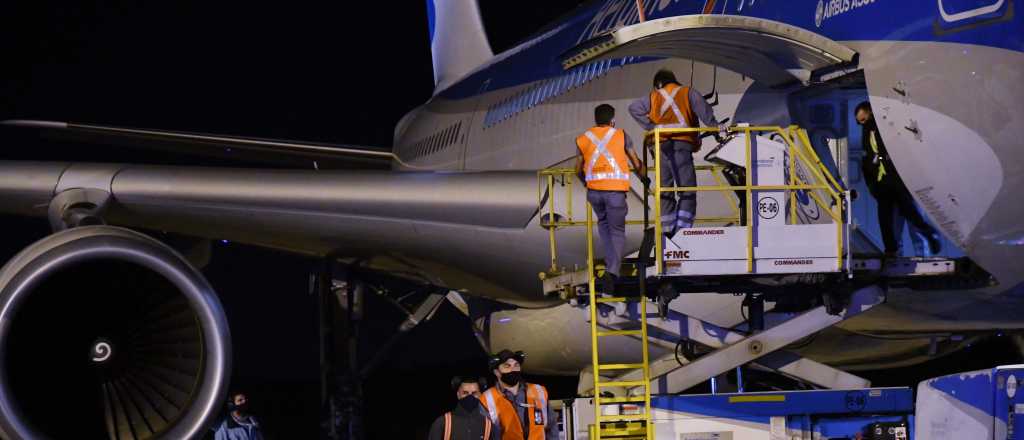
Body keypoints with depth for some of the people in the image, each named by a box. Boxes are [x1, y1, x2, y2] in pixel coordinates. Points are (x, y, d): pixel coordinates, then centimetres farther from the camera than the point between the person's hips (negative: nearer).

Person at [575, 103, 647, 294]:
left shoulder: (583, 139, 11)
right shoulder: (621, 135, 6)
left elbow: (579, 170, 19)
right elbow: (636, 163, 12)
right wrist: (644, 177, 32)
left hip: (594, 191, 2)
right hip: (615, 190, -2)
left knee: (603, 223, 28)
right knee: (617, 231, 6)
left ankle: (610, 262, 23)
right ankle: (612, 270, -13)